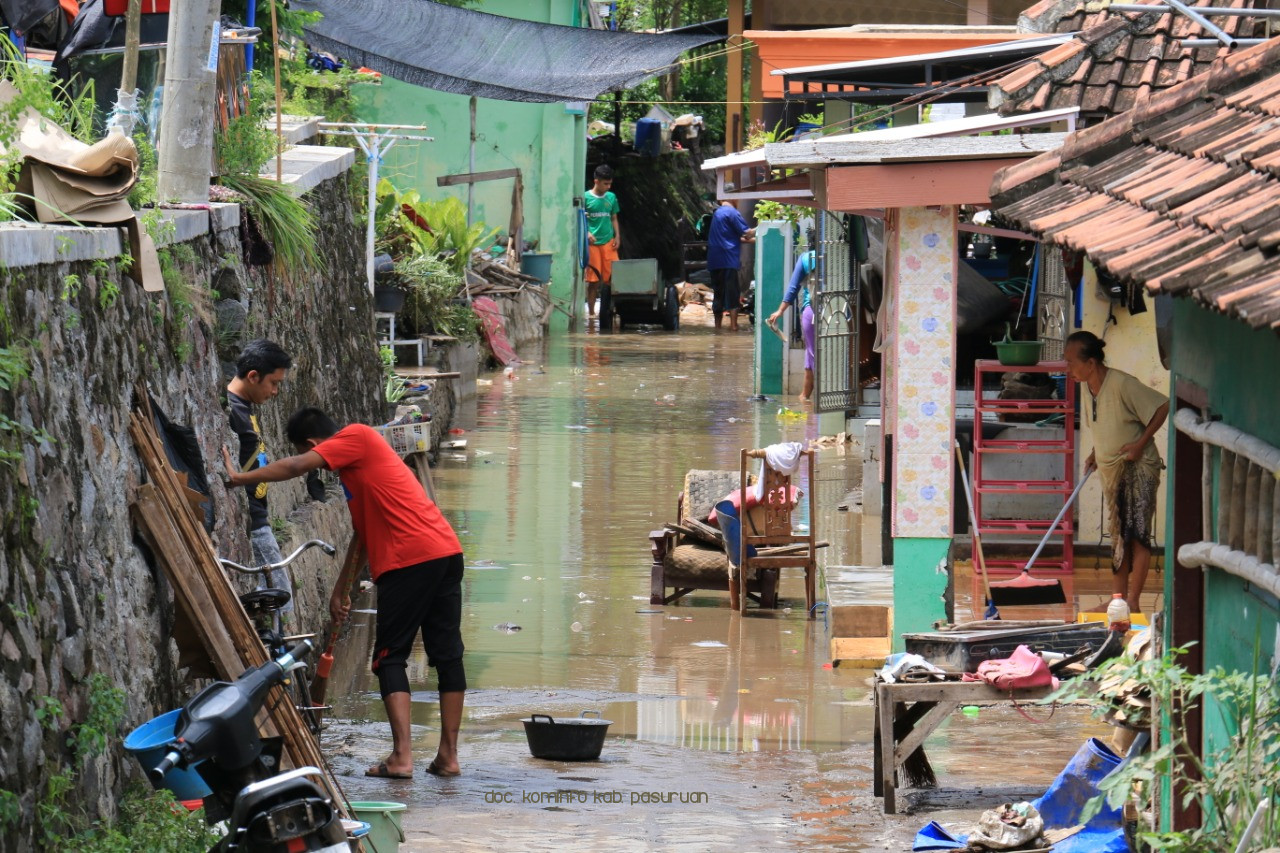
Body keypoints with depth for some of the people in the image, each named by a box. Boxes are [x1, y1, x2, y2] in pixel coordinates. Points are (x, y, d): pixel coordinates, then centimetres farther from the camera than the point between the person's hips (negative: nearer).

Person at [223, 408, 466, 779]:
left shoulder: (357, 436, -1)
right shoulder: (355, 460, 26)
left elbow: (296, 467, -12)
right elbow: (365, 533, 31)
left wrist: (239, 478, -5)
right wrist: (341, 590, 33)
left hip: (412, 560, -9)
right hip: (446, 553, 9)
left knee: (390, 656, -2)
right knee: (447, 655, 8)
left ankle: (401, 756, -8)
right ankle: (448, 756, 11)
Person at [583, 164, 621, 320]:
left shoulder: (611, 198, 10)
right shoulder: (586, 198, -3)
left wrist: (617, 236, 6)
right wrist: (586, 233, -16)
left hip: (608, 242, 4)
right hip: (592, 243, -4)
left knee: (613, 277, -5)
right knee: (593, 279, -1)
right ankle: (591, 312, 7)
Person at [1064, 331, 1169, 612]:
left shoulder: (1122, 385, -21)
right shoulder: (1090, 388, 6)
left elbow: (1162, 407, -19)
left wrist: (1140, 444, -19)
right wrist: (1095, 454, 8)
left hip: (1138, 469, -9)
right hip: (1112, 471, 9)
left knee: (1137, 534, -11)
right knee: (1118, 536, 13)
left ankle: (1132, 601, -12)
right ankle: (1118, 599, 20)